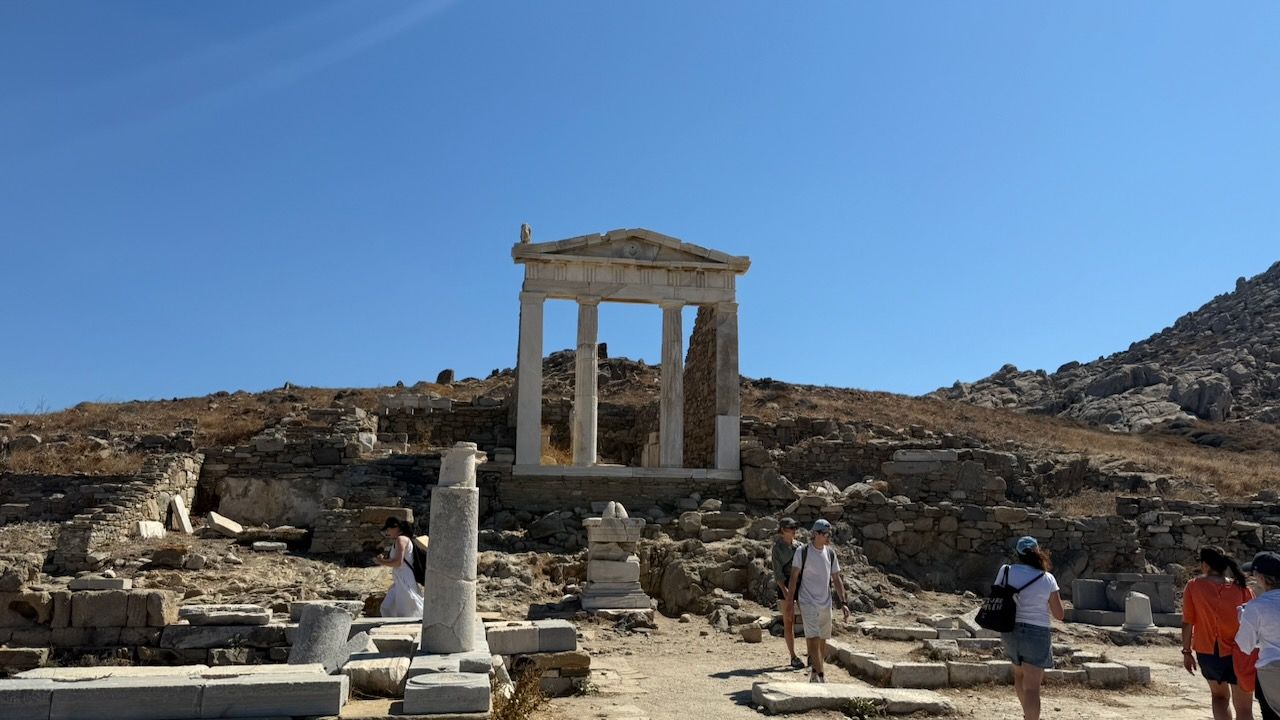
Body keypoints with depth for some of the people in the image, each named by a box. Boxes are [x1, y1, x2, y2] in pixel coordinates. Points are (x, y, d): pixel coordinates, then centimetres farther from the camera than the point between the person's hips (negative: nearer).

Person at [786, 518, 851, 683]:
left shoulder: (831, 553, 7)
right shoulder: (802, 552, -7)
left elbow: (836, 580, 11)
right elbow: (794, 578, -3)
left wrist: (843, 603, 5)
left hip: (825, 604, 5)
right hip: (808, 603, -5)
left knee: (822, 640, 11)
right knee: (814, 639, -13)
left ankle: (814, 672, 27)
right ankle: (821, 676, -12)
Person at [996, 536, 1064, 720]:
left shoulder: (1005, 571, -3)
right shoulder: (1047, 579, -8)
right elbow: (1059, 615, -3)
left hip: (1010, 631, 4)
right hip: (1036, 632, -4)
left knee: (1019, 674, 27)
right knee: (1032, 687, -3)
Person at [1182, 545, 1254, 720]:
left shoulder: (1193, 586, -6)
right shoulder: (1241, 588, -5)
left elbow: (1188, 622, -5)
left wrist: (1187, 651, 5)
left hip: (1207, 653, 1)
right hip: (1237, 653, -1)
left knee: (1219, 695, 24)